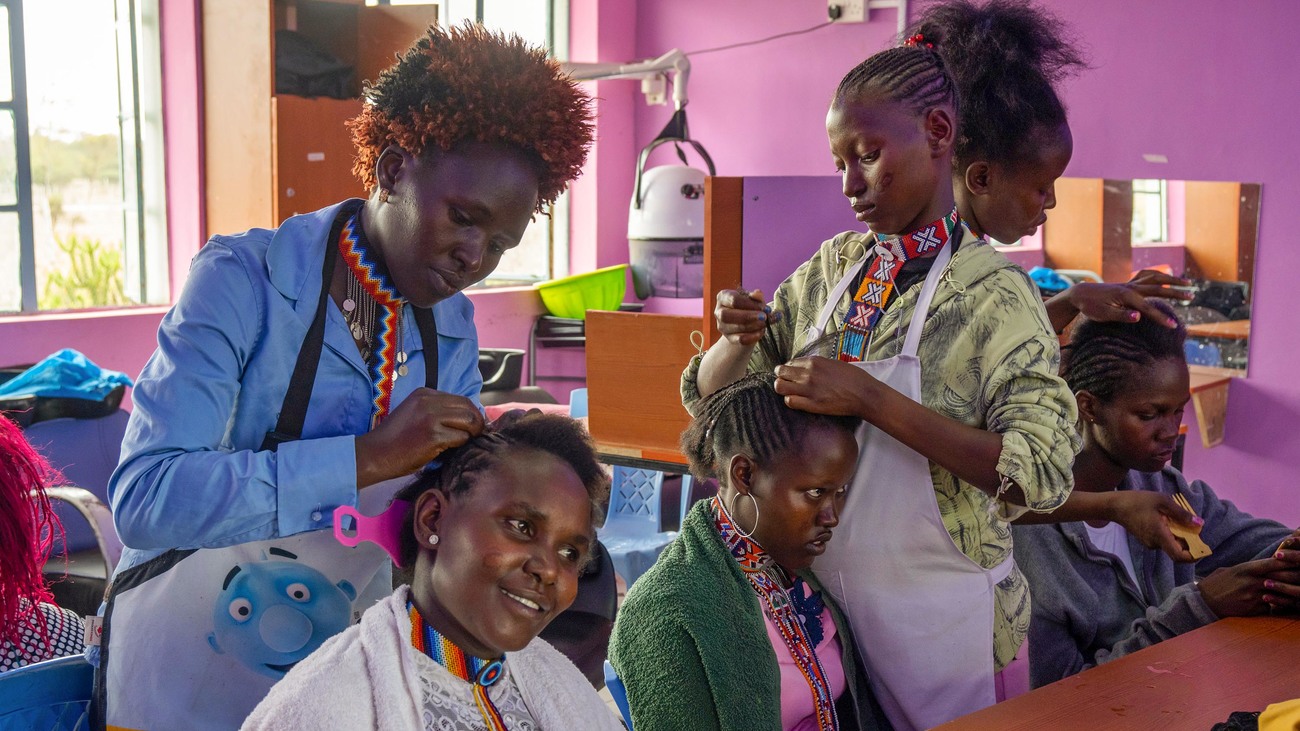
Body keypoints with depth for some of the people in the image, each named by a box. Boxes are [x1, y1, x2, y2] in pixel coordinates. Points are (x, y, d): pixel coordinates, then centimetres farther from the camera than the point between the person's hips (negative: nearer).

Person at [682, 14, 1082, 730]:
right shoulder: (833, 266, 1)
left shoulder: (992, 290, -14)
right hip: (819, 584, 5)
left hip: (932, 611, -4)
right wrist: (739, 337, -17)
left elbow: (1041, 471, -25)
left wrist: (870, 398, -30)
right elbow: (707, 393, 5)